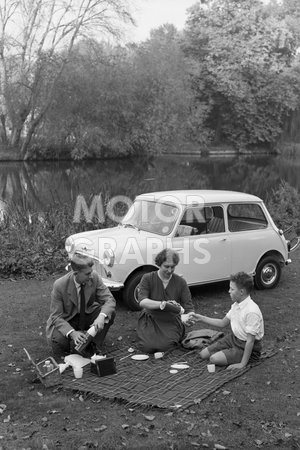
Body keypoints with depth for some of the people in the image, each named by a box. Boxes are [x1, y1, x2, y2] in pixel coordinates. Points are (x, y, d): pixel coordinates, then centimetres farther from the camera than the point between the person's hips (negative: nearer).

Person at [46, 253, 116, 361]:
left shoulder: (94, 277, -19)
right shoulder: (59, 285, -27)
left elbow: (109, 300, -16)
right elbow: (56, 316, -22)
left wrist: (101, 316, -39)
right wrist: (72, 333, -40)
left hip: (87, 315, 4)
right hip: (66, 320, -4)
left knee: (110, 312, -23)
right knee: (59, 340, -35)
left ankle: (94, 347, -8)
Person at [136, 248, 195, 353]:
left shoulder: (181, 282, -3)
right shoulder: (147, 278, -7)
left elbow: (189, 308, -6)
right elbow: (142, 302, -21)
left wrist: (189, 316, -31)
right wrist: (163, 304, -35)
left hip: (171, 321, 0)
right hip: (150, 319, 0)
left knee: (164, 346, -22)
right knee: (147, 347, -21)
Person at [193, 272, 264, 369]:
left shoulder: (251, 312, -29)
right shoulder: (236, 305, -2)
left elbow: (250, 341, -27)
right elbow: (223, 323, 11)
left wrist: (242, 364, -25)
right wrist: (201, 318, 7)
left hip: (245, 346, -8)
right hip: (233, 337, 8)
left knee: (214, 359, -22)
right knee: (203, 354, 2)